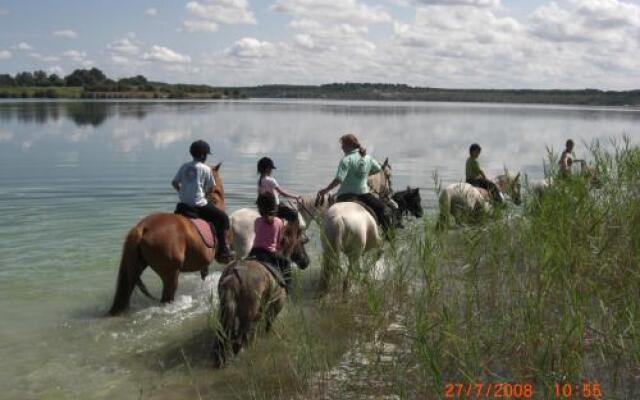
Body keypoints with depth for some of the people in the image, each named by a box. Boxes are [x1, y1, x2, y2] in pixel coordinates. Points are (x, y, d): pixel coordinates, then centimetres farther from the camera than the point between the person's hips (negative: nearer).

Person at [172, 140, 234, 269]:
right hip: (199, 205, -6)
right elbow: (211, 188, -1)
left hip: (183, 204, 6)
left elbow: (174, 183, 9)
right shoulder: (205, 169, -7)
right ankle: (223, 251, 2)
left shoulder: (184, 166, 7)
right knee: (223, 218, 6)